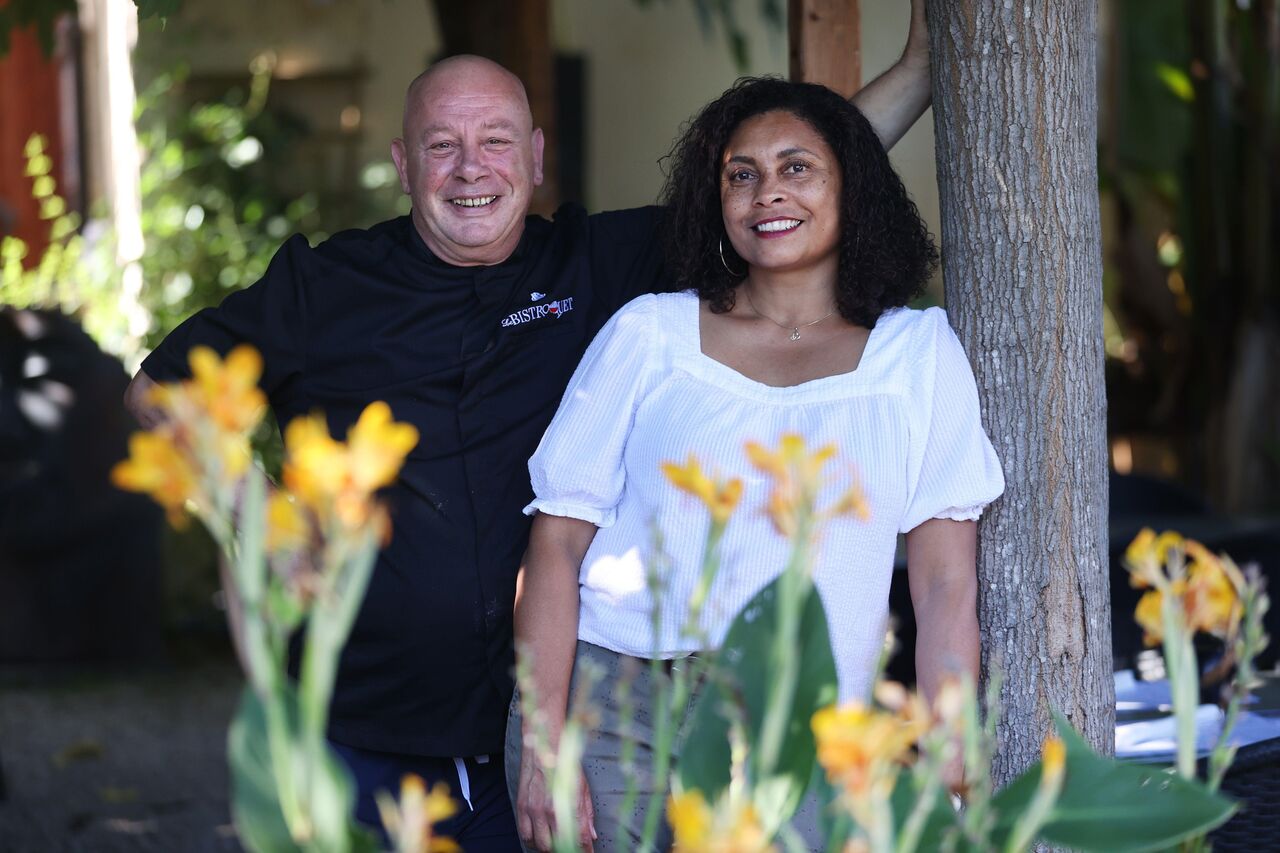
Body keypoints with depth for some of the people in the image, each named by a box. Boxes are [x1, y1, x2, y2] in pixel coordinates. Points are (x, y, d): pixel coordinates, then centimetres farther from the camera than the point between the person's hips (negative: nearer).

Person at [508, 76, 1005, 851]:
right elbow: (558, 540, 3)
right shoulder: (650, 333, 7)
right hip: (613, 708, 0)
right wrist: (542, 743, -8)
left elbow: (947, 590, 4)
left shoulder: (920, 351, 8)